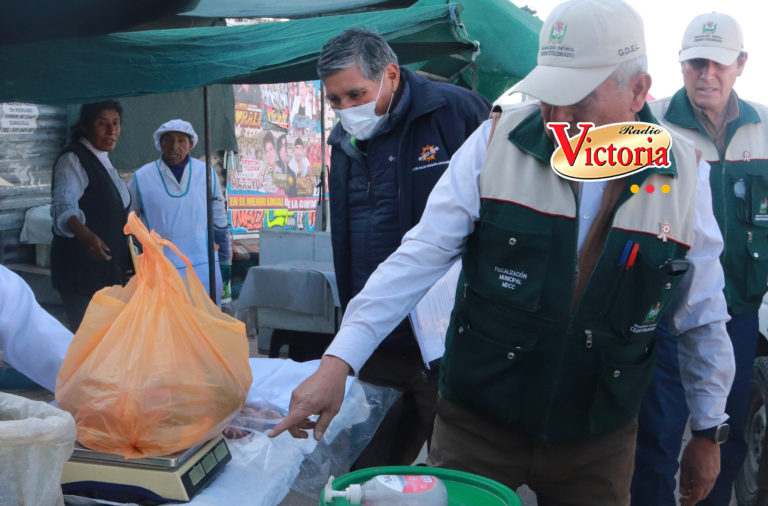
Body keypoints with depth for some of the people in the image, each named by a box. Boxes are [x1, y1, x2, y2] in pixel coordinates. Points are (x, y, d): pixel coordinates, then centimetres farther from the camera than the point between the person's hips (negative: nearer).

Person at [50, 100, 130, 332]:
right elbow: (64, 205, -31)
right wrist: (85, 234, -51)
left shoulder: (102, 160, 14)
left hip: (107, 269, 9)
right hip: (82, 270, -9)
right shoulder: (73, 159, -14)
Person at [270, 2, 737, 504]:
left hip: (598, 444, 2)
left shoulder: (686, 176, -7)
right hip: (475, 425, -1)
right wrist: (337, 362, -17)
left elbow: (704, 320, 3)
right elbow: (421, 255, -12)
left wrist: (708, 432, 11)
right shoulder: (495, 144, -12)